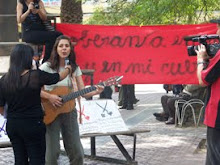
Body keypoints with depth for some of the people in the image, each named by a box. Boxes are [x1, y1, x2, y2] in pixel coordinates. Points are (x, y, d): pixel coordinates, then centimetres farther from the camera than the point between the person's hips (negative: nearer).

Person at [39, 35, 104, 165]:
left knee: (77, 153, 3)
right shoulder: (47, 67, -6)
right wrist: (49, 96, -21)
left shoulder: (75, 69, 5)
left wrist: (96, 91, -18)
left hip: (69, 111, 4)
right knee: (52, 153, -5)